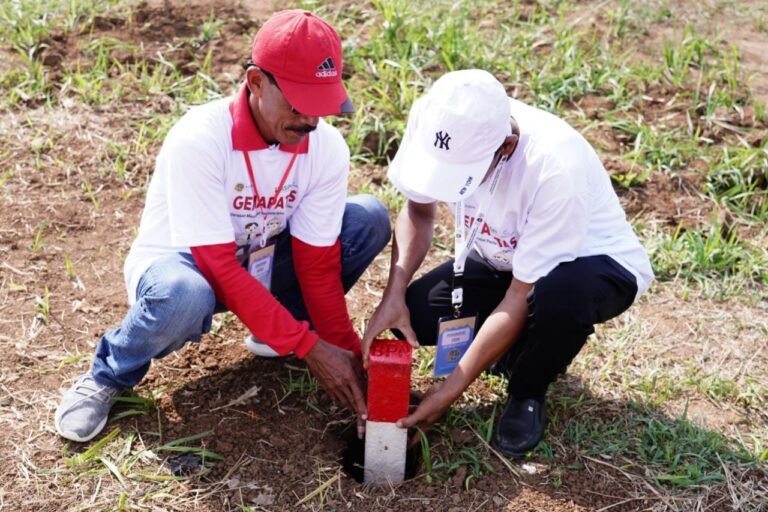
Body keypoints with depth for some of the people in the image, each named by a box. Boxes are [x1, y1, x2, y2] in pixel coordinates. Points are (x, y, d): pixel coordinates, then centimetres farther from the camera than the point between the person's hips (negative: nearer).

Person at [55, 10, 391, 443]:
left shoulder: (328, 147, -18)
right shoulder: (199, 140, -32)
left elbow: (318, 261, -12)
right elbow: (220, 267, -32)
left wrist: (347, 351, -21)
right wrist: (308, 346, -34)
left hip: (261, 263, 5)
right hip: (181, 263, -5)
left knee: (370, 219, -14)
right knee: (185, 297, -42)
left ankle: (277, 332, 5)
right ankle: (110, 374, -8)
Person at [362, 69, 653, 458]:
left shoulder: (556, 170, -38)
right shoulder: (432, 120, -25)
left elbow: (521, 296, -29)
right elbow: (419, 209, -5)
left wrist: (450, 390, -25)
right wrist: (393, 297, -21)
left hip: (595, 263, -4)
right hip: (501, 258, 5)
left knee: (562, 292, -39)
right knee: (416, 313, -20)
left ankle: (527, 394, -5)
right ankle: (517, 345, 12)